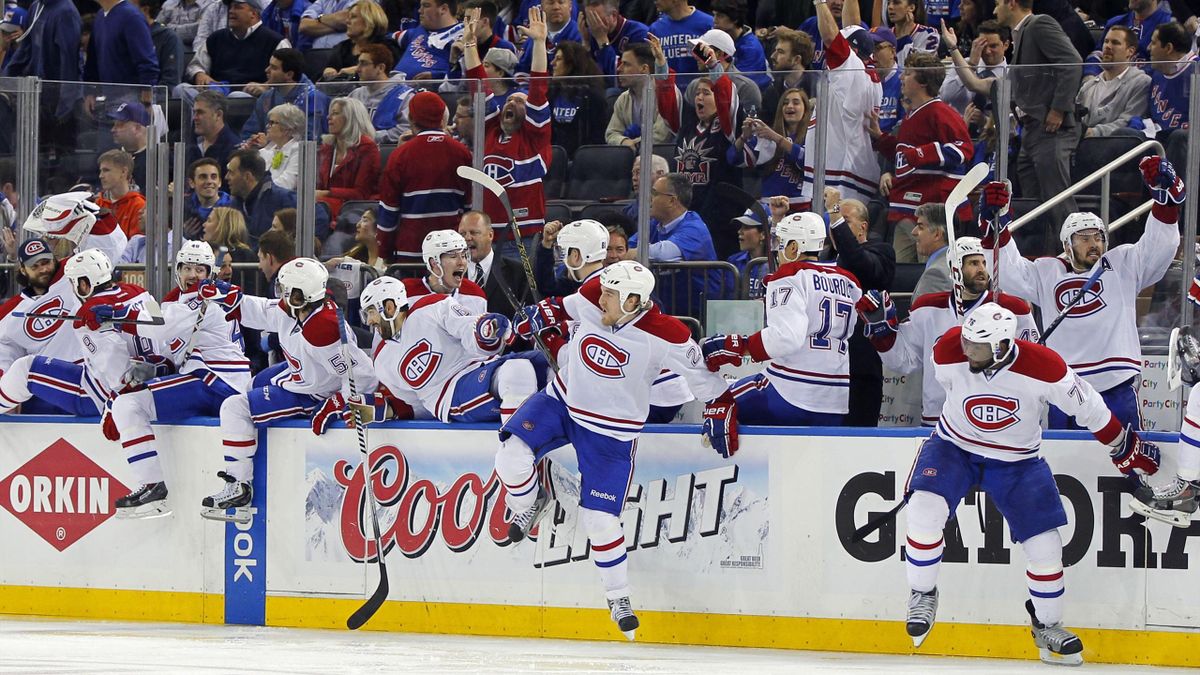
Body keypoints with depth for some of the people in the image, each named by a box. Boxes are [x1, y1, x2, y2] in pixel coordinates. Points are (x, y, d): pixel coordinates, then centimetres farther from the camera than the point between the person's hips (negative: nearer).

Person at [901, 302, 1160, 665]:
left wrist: (1125, 448, -1)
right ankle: (922, 594, -2)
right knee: (925, 509, -25)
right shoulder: (949, 352, -23)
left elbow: (1086, 404, -13)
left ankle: (1047, 626, 20)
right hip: (954, 446, 1)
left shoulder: (1043, 367, -29)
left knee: (1045, 546, -4)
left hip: (1017, 462, 0)